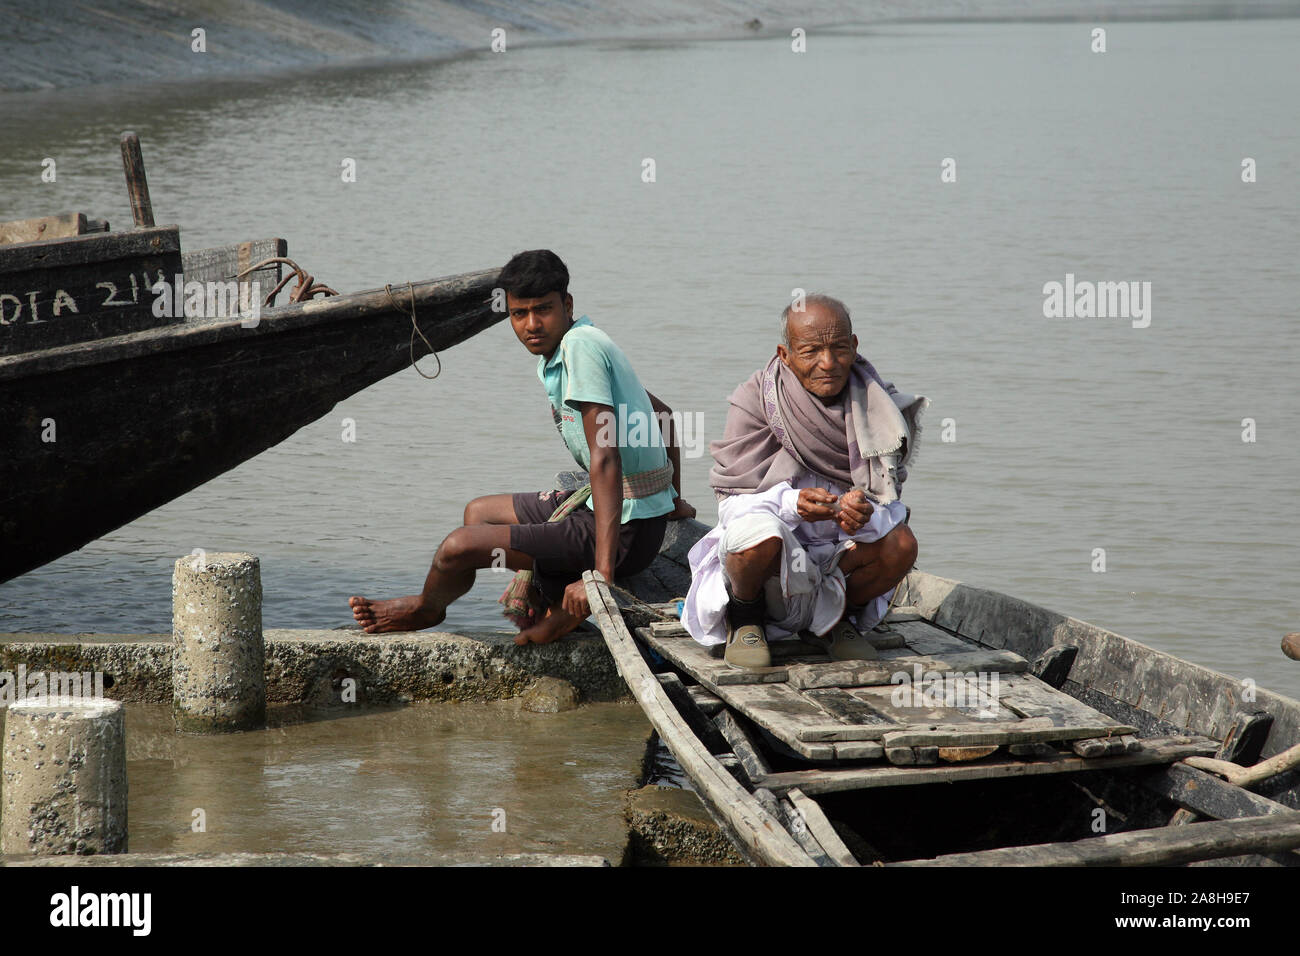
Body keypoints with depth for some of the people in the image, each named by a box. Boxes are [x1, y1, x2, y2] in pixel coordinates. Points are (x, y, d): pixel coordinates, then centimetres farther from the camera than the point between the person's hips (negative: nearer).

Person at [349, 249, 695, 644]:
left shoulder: (580, 347, -20)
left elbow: (606, 459, -26)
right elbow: (662, 413, 22)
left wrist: (602, 572, -30)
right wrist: (674, 500, 26)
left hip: (625, 529, -11)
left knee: (459, 546, -9)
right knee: (479, 512, 25)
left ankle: (426, 607, 24)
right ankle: (559, 606, 12)